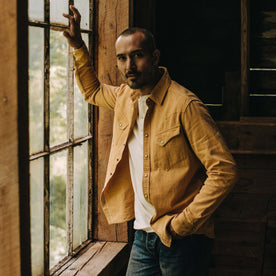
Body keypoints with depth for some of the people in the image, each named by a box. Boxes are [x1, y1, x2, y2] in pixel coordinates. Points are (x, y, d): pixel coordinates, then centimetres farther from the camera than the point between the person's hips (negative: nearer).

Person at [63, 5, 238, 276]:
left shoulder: (185, 105, -18)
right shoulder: (125, 96, 5)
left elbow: (224, 171, -19)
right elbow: (92, 91, 29)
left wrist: (183, 223, -19)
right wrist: (78, 46, 16)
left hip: (182, 241, -6)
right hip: (142, 233, 6)